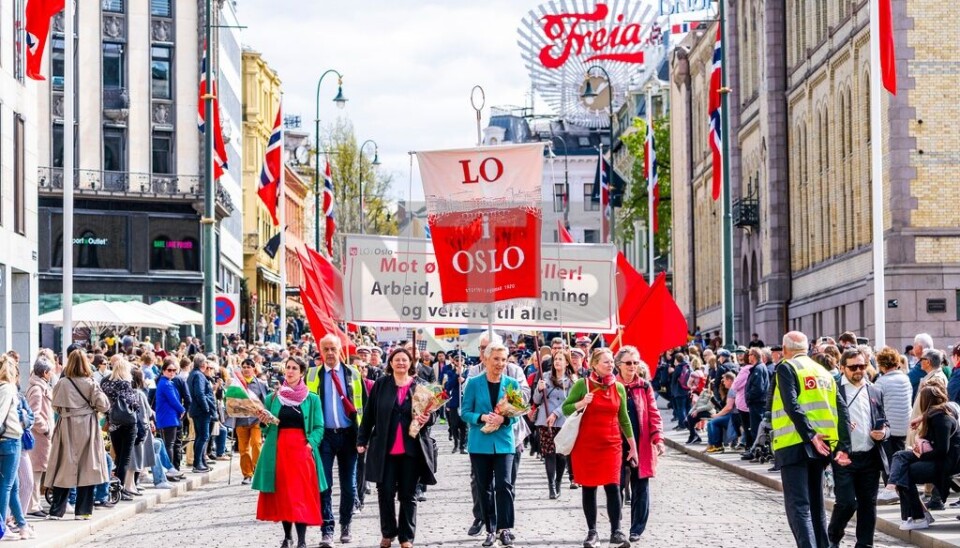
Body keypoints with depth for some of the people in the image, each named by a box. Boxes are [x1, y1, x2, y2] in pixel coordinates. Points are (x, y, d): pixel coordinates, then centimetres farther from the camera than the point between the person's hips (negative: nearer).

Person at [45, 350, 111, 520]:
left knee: (64, 469, 6)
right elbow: (104, 405, -9)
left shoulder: (62, 383, -4)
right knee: (87, 468, 4)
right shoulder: (90, 384, -7)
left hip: (66, 428, 1)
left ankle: (56, 511, 5)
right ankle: (83, 510, 4)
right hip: (87, 429, -1)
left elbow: (55, 406, 3)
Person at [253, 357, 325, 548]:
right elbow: (266, 428, 13)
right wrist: (263, 422, -8)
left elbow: (319, 427, 2)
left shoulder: (312, 399, 4)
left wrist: (311, 443, -14)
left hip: (301, 450, -2)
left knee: (301, 494, -7)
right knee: (282, 493, 4)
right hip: (279, 449, 2)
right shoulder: (273, 398, 10)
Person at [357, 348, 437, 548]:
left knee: (408, 495, 5)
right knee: (385, 492, 1)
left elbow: (433, 413, 10)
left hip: (412, 449, 0)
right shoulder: (381, 384, 4)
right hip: (385, 448, 0)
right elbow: (368, 414, 4)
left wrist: (428, 418, -12)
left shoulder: (420, 385, 5)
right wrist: (362, 440, 1)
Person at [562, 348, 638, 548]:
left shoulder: (619, 387, 6)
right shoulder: (582, 384, -3)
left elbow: (624, 419, 11)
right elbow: (565, 409, 0)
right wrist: (581, 404, -19)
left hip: (611, 444, 1)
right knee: (588, 488, 4)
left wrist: (633, 446, 10)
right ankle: (592, 532, 11)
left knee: (613, 486, -8)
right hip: (585, 444, -1)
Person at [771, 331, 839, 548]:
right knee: (816, 504, 16)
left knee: (798, 506, -9)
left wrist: (810, 436, -19)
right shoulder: (824, 372, 17)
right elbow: (836, 409, 12)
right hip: (821, 445, 7)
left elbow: (792, 406, -17)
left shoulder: (787, 368, -4)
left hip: (795, 443, -7)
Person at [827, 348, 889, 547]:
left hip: (870, 458, 5)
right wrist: (836, 451, -18)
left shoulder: (874, 392, 15)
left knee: (868, 504, 5)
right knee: (846, 503, -7)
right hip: (844, 458, -5)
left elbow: (884, 424, 21)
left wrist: (883, 433, -2)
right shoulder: (834, 391, -2)